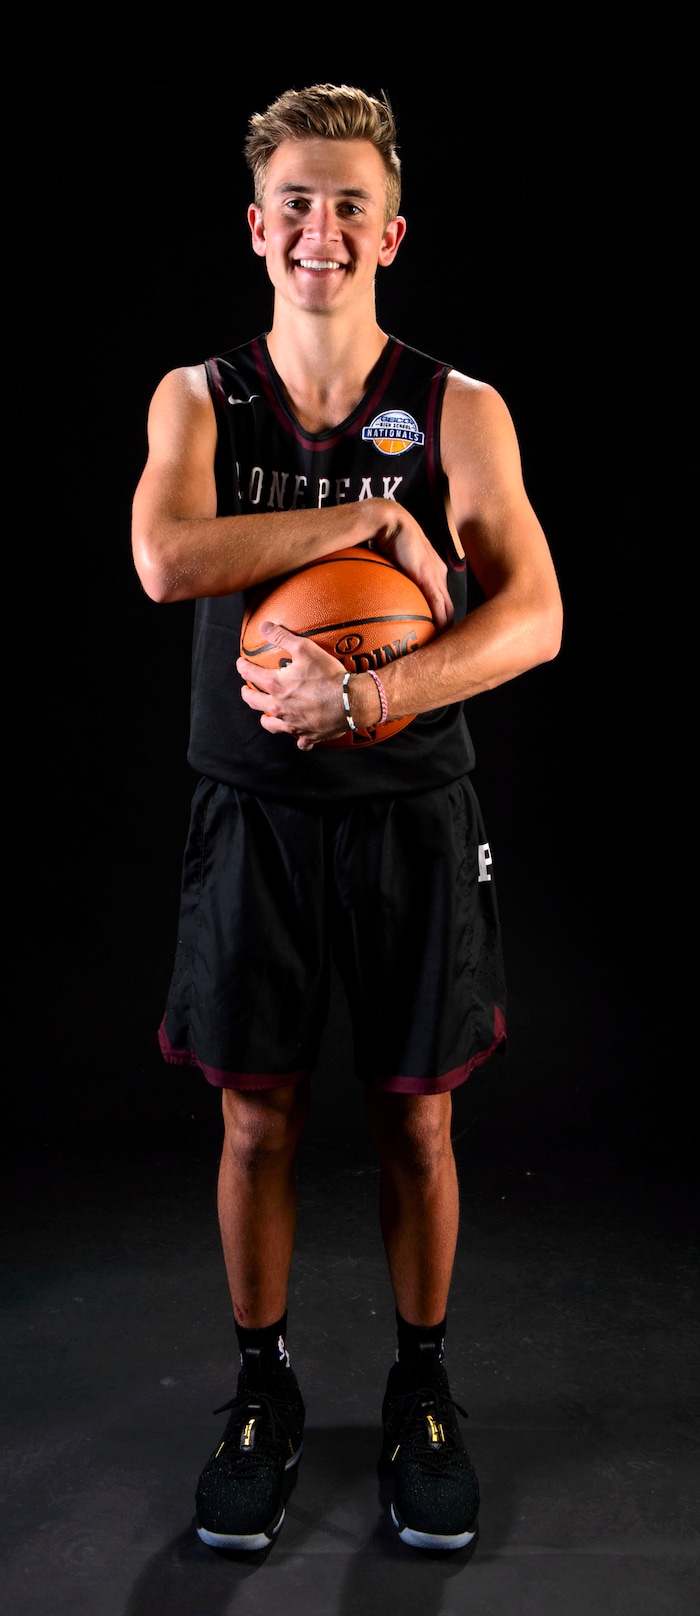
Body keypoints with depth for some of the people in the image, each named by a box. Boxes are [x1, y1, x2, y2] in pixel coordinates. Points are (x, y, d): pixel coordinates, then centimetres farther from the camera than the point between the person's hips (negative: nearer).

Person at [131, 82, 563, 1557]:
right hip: (253, 814, 1)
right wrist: (375, 516, -19)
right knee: (258, 1120, 8)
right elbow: (166, 560, -17)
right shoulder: (198, 399, 3)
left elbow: (533, 616, -13)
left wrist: (363, 699, -25)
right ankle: (264, 1393, 30)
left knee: (415, 1120, 9)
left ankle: (422, 1394, 31)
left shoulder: (460, 413, 0)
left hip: (411, 816, 0)